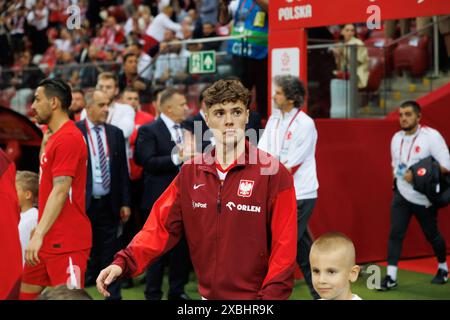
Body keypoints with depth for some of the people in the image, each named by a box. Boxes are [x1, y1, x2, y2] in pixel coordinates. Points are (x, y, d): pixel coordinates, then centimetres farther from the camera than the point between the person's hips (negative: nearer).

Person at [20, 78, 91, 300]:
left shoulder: (68, 138, -16)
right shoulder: (54, 137, 14)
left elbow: (60, 191, -24)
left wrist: (38, 235, -26)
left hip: (66, 241, -10)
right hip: (48, 239, 10)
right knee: (26, 292, 14)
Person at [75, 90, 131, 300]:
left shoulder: (116, 133, 8)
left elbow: (123, 170, 9)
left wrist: (125, 203, 6)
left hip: (109, 204, 3)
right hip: (83, 204, -3)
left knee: (109, 253, 9)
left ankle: (113, 294, 16)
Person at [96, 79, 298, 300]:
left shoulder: (272, 173, -10)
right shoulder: (190, 172, 4)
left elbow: (283, 246, -12)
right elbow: (162, 226, -1)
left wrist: (271, 295, -18)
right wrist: (124, 262, -14)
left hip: (253, 294, -4)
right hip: (207, 293, 4)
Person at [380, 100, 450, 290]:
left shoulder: (431, 136, -15)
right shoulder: (396, 138, 3)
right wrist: (398, 179, 4)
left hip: (425, 198, -4)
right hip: (401, 195, 4)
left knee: (432, 235, 12)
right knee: (395, 233, -8)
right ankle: (391, 277, -7)